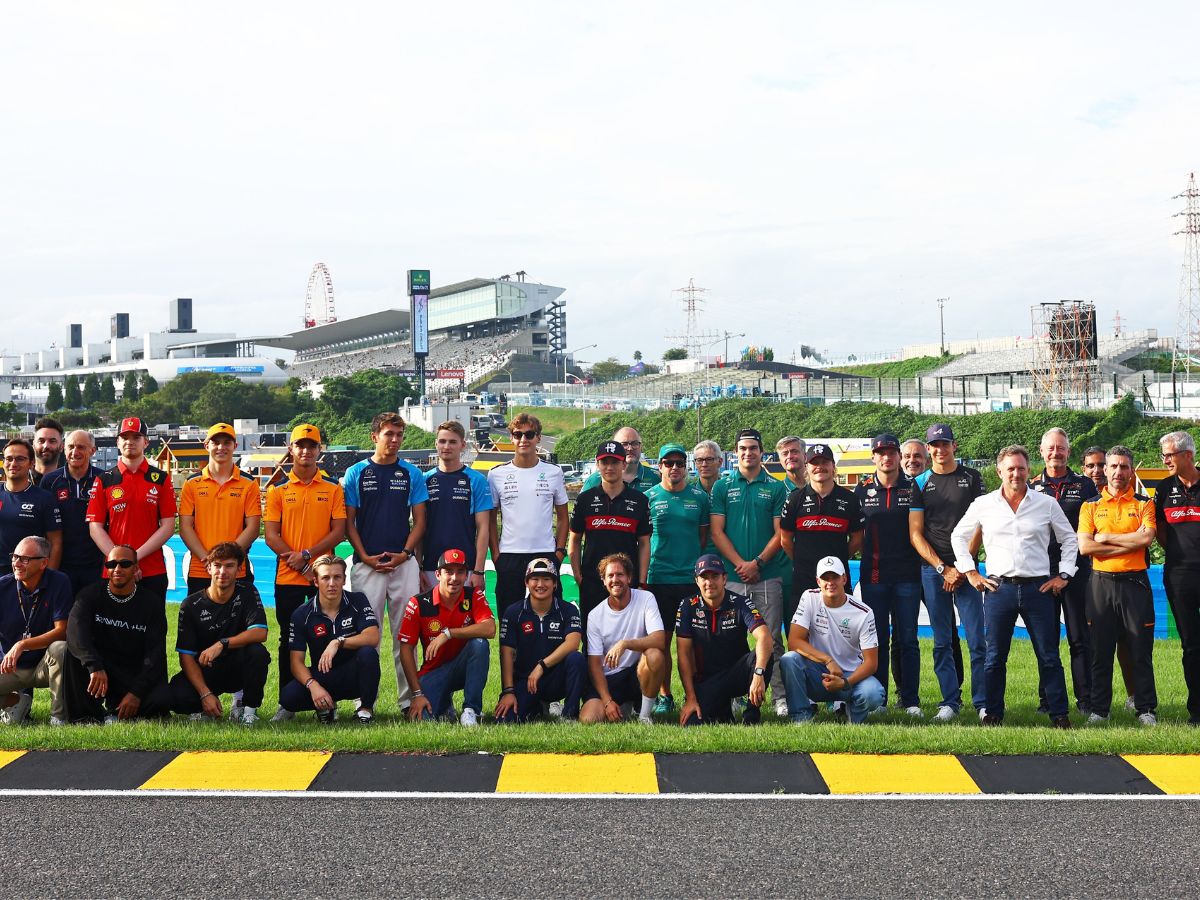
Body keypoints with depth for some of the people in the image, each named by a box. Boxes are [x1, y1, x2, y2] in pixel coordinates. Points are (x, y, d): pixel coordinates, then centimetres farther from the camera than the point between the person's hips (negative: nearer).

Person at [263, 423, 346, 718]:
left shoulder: (333, 487, 5)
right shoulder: (278, 488, 6)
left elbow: (338, 531, -2)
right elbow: (271, 535, -1)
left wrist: (307, 554, -13)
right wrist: (296, 562, -12)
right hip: (287, 576, 1)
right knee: (288, 640, 5)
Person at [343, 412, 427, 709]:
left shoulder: (412, 474, 8)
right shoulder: (356, 473, 6)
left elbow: (419, 520, 8)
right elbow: (349, 521, 5)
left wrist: (405, 554, -7)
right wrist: (365, 556, -7)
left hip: (404, 562, 1)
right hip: (367, 562, -1)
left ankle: (408, 698, 8)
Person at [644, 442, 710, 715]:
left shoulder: (699, 497, 8)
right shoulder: (649, 497, 5)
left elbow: (705, 535, 13)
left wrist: (697, 564, 2)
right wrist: (642, 573, 1)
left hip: (692, 579, 0)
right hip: (658, 578, 0)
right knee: (661, 640, 3)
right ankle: (664, 695, 13)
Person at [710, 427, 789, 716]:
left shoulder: (776, 488, 7)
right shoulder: (722, 487, 8)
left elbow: (780, 533, 2)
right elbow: (717, 532, 3)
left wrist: (757, 563, -10)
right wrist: (740, 564, -8)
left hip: (768, 576, -1)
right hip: (732, 576, 1)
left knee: (771, 639, 0)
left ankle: (781, 696, 3)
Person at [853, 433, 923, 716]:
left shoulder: (912, 488, 4)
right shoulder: (863, 490, 6)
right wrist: (869, 557, 4)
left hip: (907, 574, -1)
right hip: (873, 574, 1)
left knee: (907, 640, 2)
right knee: (877, 639, 6)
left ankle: (911, 701, 7)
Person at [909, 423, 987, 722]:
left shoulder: (971, 478, 7)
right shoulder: (920, 483, 8)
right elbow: (915, 534, 3)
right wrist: (943, 568, -6)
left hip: (966, 568, -1)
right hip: (932, 569, 1)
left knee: (976, 639, -4)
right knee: (942, 641, 4)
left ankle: (983, 702, 1)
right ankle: (950, 701, 10)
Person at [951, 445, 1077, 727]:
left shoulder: (1047, 504, 5)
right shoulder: (983, 505, 5)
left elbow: (1069, 540, 15)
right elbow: (958, 536, 16)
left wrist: (1064, 575, 7)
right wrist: (970, 572, 9)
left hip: (1038, 587, 0)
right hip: (999, 587, 0)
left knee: (1048, 656, 2)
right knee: (995, 656, 4)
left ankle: (1059, 713, 10)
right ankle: (993, 712, 13)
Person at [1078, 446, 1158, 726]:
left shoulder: (1144, 504, 6)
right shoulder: (1090, 506, 8)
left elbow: (1147, 537, -12)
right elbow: (1084, 546, -6)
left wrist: (1106, 538, -8)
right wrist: (1130, 542, -8)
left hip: (1135, 582, -1)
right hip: (1101, 583, 1)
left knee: (1141, 649, 2)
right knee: (1100, 650, 4)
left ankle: (1146, 709, 10)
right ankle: (1099, 709, 12)